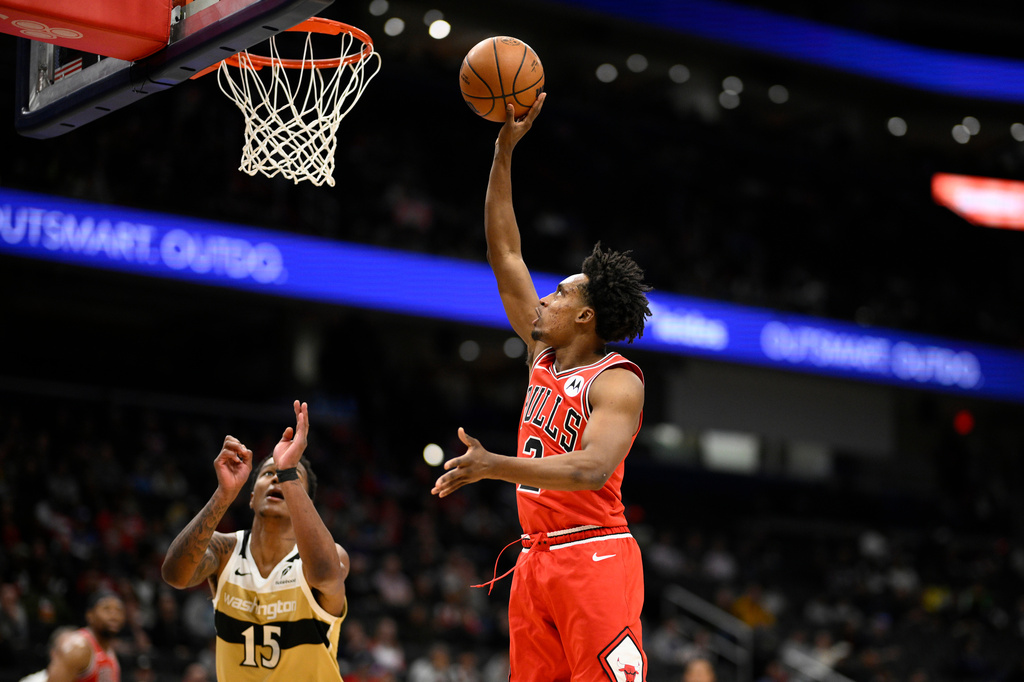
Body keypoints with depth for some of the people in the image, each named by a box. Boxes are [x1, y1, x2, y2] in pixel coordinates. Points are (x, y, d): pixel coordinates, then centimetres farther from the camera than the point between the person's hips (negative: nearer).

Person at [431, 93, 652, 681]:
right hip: (536, 559, 8)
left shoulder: (617, 382, -9)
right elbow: (504, 255, 16)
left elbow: (593, 468, -26)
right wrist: (504, 152, 12)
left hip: (593, 558, -8)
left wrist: (496, 466, -34)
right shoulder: (544, 356, 13)